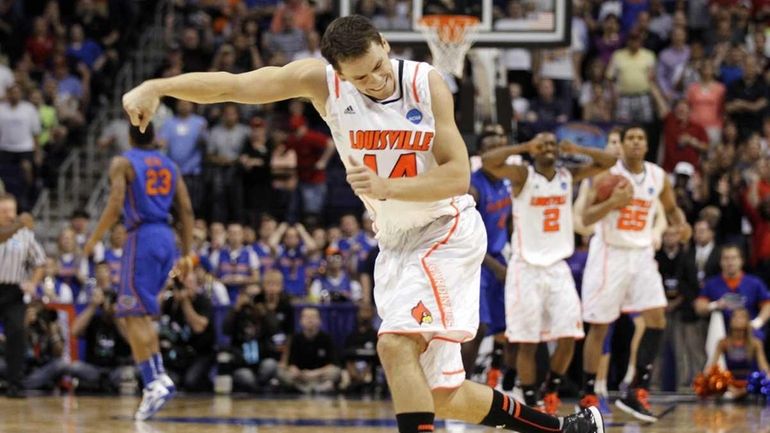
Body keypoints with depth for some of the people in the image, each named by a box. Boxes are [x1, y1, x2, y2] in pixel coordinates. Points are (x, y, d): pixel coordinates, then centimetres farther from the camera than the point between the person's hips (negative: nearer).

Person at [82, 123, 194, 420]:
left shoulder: (122, 163, -1)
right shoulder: (170, 166, 16)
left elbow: (115, 205, -14)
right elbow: (186, 211, 12)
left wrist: (94, 239, -5)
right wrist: (186, 255, 15)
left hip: (142, 237, -6)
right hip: (167, 238, 6)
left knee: (134, 314, -5)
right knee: (141, 312, 17)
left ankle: (154, 383, -16)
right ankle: (159, 376, 7)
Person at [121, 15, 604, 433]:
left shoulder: (426, 83, -15)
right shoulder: (321, 81, -9)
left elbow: (458, 175, -16)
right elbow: (233, 85, -14)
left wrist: (385, 186, -29)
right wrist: (156, 87, -26)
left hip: (447, 231, -5)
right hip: (396, 243, 5)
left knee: (396, 344, -27)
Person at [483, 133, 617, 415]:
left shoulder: (569, 177, 6)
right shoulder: (523, 176, -7)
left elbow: (609, 162, 6)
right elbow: (488, 162, -23)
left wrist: (576, 149, -7)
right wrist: (524, 147, -22)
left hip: (558, 267, 4)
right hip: (526, 267, -4)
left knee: (568, 338, -3)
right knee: (527, 343, -1)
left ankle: (551, 394, 16)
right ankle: (531, 406, 7)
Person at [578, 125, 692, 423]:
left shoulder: (658, 176, 1)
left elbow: (671, 208, 17)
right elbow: (586, 218, -14)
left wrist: (681, 225, -5)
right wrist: (613, 201, -31)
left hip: (642, 254, 4)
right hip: (610, 253, -4)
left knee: (656, 318, -10)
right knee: (599, 326, 1)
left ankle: (636, 393, -5)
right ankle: (588, 397, 11)